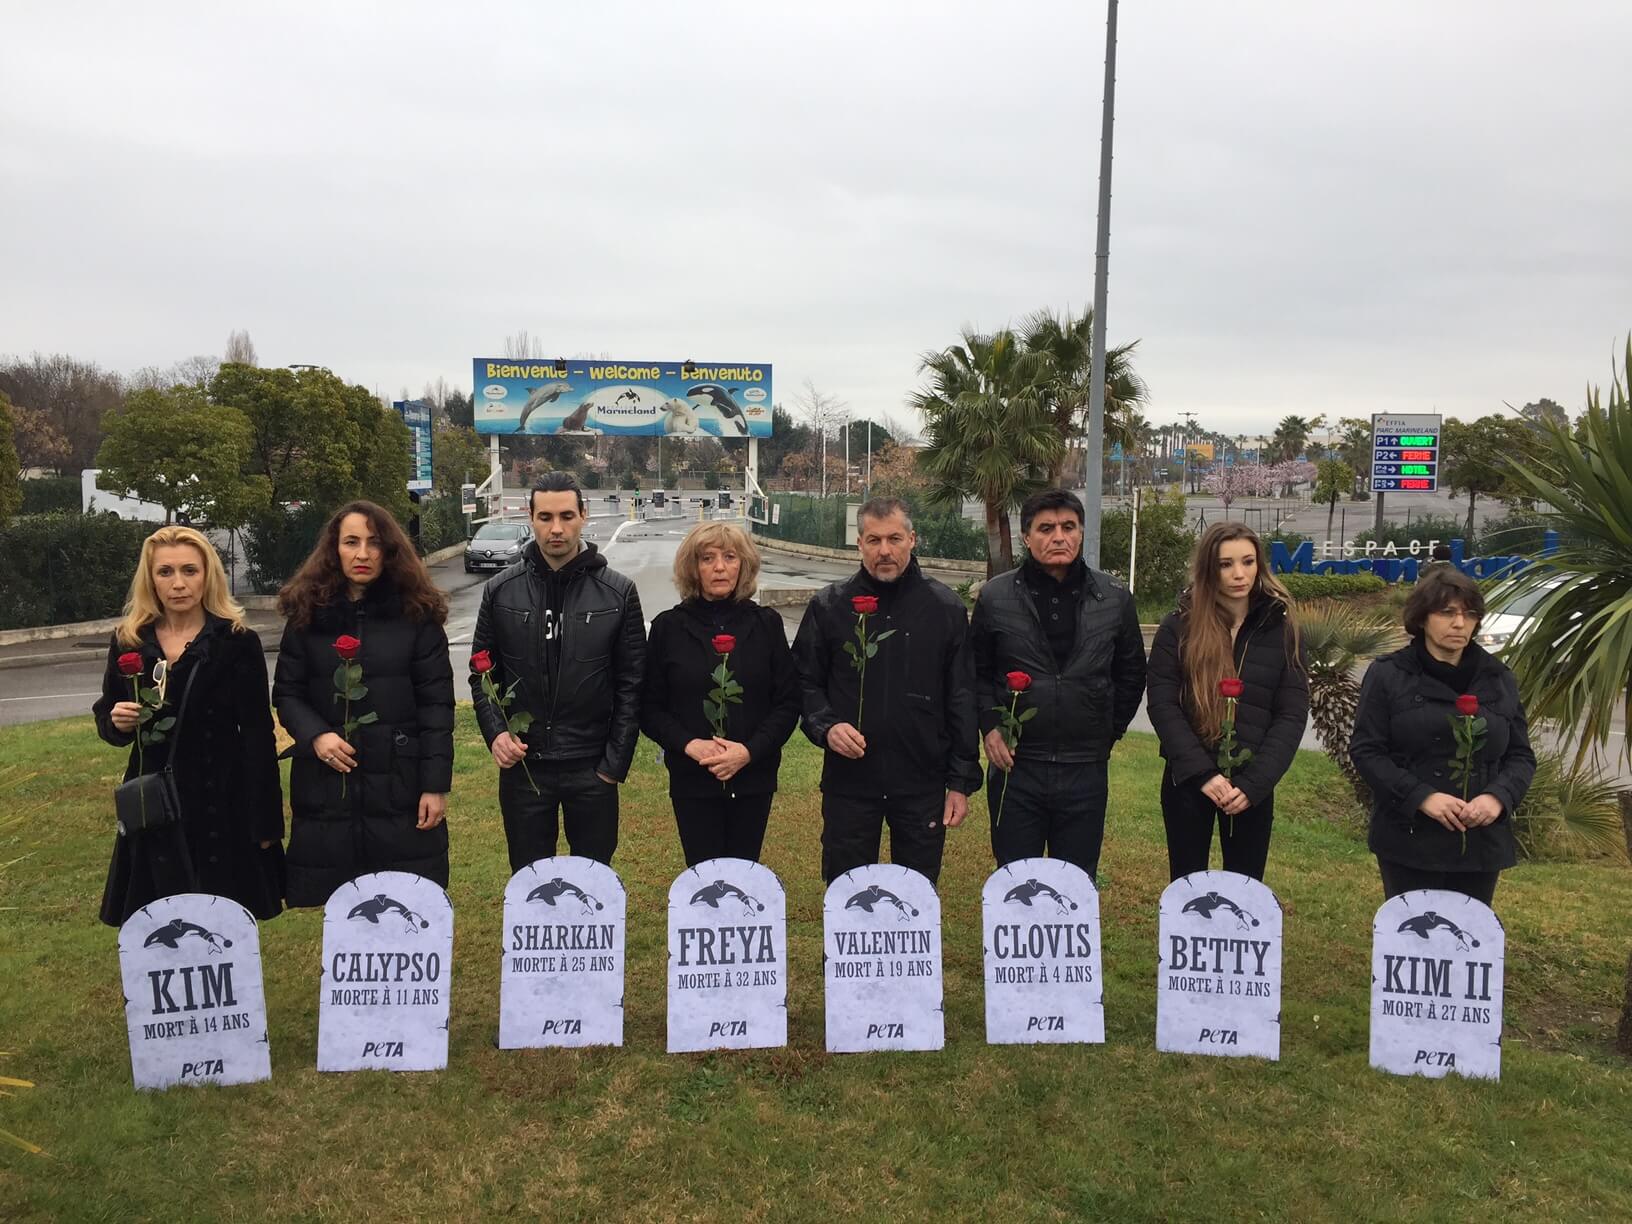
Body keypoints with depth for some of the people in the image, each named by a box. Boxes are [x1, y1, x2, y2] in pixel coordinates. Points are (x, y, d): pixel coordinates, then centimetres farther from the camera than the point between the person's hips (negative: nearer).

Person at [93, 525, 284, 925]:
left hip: (223, 803, -3)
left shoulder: (238, 642, -6)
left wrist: (265, 820, -8)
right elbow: (105, 719, 15)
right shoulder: (128, 642, 5)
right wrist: (117, 722, -10)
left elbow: (258, 736, -6)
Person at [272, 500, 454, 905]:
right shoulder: (308, 613, 6)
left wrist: (436, 784, -7)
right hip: (327, 785, 2)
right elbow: (286, 693, 9)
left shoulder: (416, 613, 0)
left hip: (400, 783, -2)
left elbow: (436, 704, -2)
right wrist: (315, 735, -12)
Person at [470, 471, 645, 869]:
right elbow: (482, 673, 8)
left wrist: (616, 761, -6)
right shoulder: (501, 590, 0)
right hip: (523, 766, 1)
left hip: (593, 769, -1)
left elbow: (631, 684, -3)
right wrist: (496, 732, -8)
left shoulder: (618, 592, -5)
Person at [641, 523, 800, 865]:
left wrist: (750, 750, -13)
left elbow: (788, 702, 1)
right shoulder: (668, 626, 0)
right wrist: (689, 744, -15)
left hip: (753, 778, 1)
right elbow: (649, 707, 1)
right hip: (692, 779, -1)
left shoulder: (766, 624, 1)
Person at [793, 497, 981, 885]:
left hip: (924, 782, 0)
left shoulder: (946, 608, 1)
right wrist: (826, 726, -14)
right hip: (848, 780, 0)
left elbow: (962, 700, 3)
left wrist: (962, 780, 1)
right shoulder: (829, 606, 1)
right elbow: (805, 682, 6)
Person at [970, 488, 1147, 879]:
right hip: (1015, 766, -1)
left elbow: (1132, 674, 13)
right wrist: (989, 726, -4)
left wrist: (1111, 731, 9)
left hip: (1086, 771, 1)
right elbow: (977, 671, 8)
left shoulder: (1114, 598, 2)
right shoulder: (995, 596, -2)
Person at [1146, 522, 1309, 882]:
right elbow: (1161, 704, -6)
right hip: (1188, 780, -1)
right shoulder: (1178, 627, -2)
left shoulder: (1281, 629, 1)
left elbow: (1292, 714, -2)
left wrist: (1254, 782, -12)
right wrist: (1203, 772, -15)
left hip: (1252, 785, 1)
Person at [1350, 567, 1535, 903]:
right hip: (1409, 841, -3)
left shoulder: (1499, 679, 9)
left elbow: (1521, 755, 11)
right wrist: (1421, 797, -18)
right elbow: (1365, 750, -5)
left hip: (1481, 841, 3)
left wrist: (1498, 797, -10)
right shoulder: (1387, 675, -2)